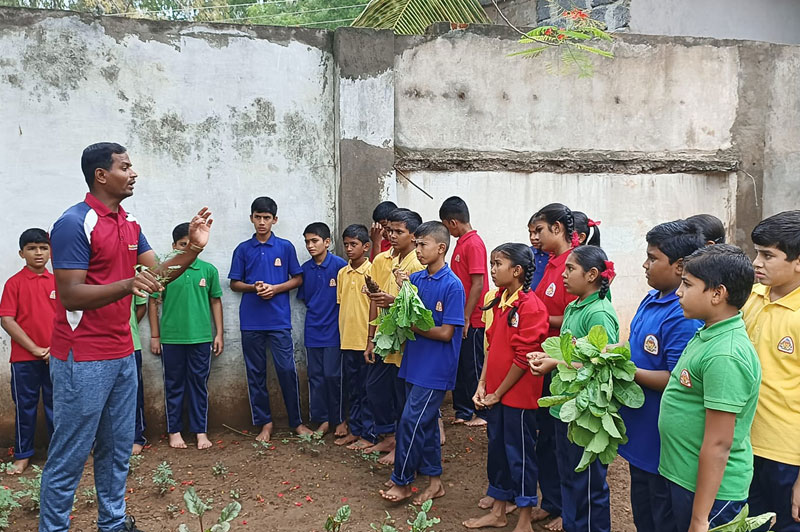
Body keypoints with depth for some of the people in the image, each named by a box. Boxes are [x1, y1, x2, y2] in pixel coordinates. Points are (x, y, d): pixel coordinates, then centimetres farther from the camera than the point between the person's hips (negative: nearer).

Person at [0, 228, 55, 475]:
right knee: (25, 405, 8)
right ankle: (22, 455, 21)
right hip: (24, 357, -2)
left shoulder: (56, 282, 5)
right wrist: (34, 348, -12)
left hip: (55, 356, 2)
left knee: (55, 404, 10)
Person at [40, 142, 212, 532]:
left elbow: (156, 274, 8)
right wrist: (128, 285, -32)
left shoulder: (130, 223, 11)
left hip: (122, 355, 8)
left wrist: (193, 249, -6)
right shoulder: (74, 224, -15)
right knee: (70, 455, 2)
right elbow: (70, 295, -20)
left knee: (117, 448, 16)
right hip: (83, 360, -8)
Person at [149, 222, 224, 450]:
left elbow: (215, 302, 8)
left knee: (199, 384, 8)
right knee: (174, 385, 10)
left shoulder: (208, 270, 2)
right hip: (171, 339, -1)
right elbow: (154, 303, 3)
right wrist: (155, 336, 2)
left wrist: (219, 333, 5)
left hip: (201, 338, 1)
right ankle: (174, 430, 21)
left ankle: (201, 431, 17)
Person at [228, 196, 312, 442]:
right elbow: (234, 283, 9)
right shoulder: (243, 249, 7)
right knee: (256, 373, 7)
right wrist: (253, 287, -10)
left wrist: (275, 288, -10)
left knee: (287, 370, -1)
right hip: (251, 321, 2)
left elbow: (298, 279, 6)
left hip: (279, 319, -1)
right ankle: (264, 422, 19)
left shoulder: (285, 247, 4)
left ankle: (297, 421, 13)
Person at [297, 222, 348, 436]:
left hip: (333, 330, -5)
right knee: (315, 376, 9)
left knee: (333, 375, -1)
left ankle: (340, 420, 15)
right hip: (313, 330, 5)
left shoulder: (339, 265, -9)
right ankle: (322, 420, 21)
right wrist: (316, 313, 8)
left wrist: (332, 314, -5)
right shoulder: (305, 269, 6)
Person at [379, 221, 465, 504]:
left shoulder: (452, 285, -15)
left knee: (411, 420, -4)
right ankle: (434, 481, 28)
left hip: (436, 367, -7)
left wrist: (410, 325, -12)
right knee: (426, 422, 15)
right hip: (415, 362, 7)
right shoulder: (415, 278, 5)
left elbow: (445, 333, -17)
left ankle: (402, 482, 13)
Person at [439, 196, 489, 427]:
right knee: (459, 365, 15)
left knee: (474, 366, 2)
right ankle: (463, 411, 25)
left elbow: (478, 283, -20)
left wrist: (466, 317, -18)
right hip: (459, 319, 9)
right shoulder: (461, 243, 12)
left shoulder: (473, 244, -15)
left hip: (472, 321, -9)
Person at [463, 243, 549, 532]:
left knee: (520, 453, 4)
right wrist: (482, 385, 6)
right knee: (496, 448, 17)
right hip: (495, 393, 8)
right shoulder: (499, 302, 8)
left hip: (518, 394, -8)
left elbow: (523, 357, -19)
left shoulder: (531, 305, -18)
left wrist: (499, 393, -11)